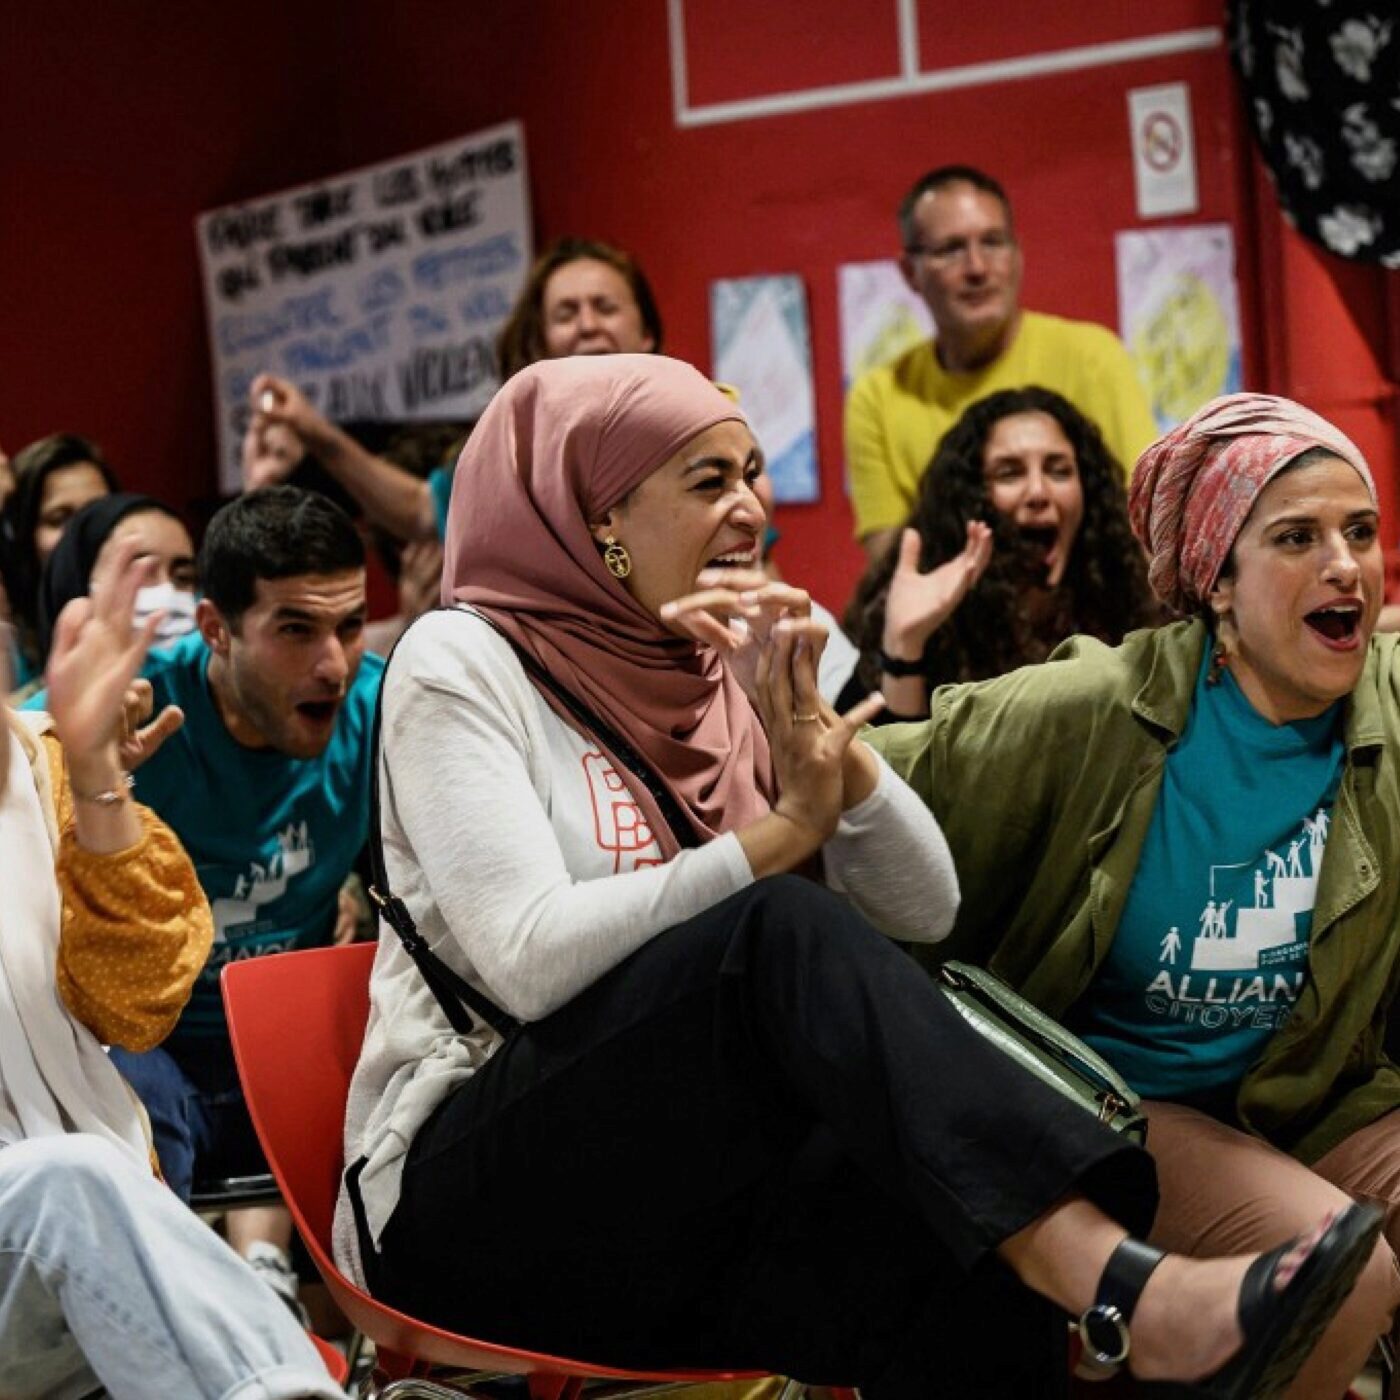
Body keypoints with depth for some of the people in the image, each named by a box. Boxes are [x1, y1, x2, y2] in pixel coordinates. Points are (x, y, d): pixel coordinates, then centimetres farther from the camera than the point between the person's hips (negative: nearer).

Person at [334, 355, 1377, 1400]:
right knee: (784, 932, -33)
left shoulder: (737, 681, 14)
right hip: (481, 1192, -5)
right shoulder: (461, 662, -3)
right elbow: (532, 960, -18)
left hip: (694, 1194, 5)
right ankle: (1123, 1288, -45)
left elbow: (924, 910, 4)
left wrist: (816, 729, -10)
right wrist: (783, 829, -17)